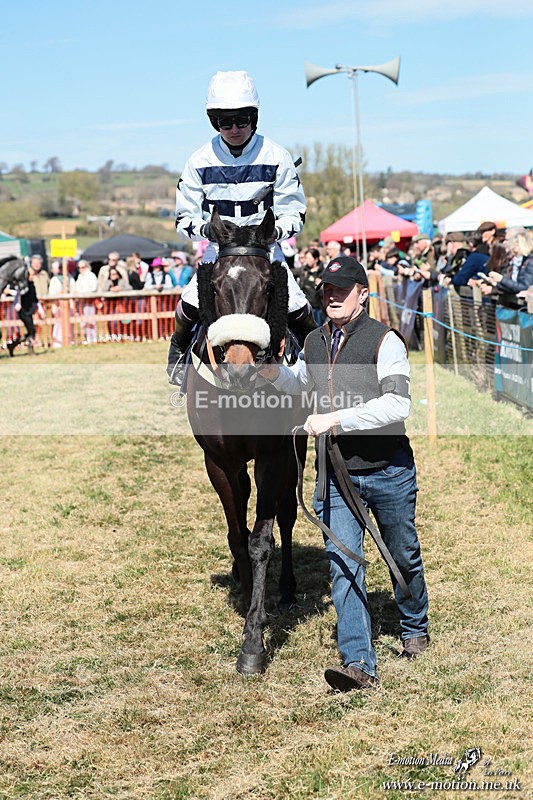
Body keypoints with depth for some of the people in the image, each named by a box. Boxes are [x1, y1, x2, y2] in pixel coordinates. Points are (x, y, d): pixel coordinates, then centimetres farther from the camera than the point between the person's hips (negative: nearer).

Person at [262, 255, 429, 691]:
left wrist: (335, 419, -28)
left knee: (404, 556, 15)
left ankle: (415, 628, 41)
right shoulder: (314, 343, 6)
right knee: (343, 566, -7)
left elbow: (397, 404, -24)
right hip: (336, 473, 4)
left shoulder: (385, 340, -12)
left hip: (389, 472, -4)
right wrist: (273, 372, 6)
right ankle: (359, 664, -8)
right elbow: (300, 383, 28)